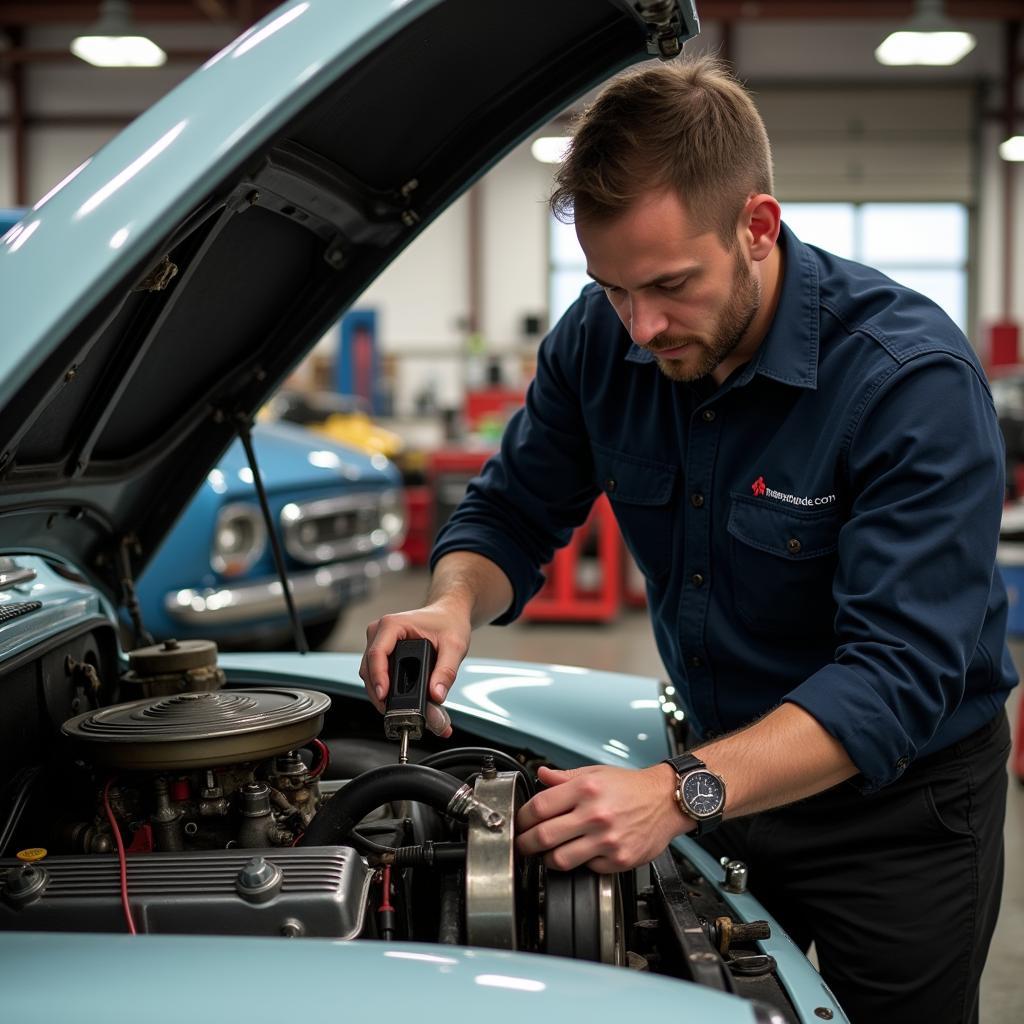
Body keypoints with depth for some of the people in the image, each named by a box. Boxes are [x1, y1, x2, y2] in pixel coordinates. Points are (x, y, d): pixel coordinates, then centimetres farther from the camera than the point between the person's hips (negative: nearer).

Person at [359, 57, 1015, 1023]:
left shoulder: (915, 377, -28)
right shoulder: (601, 338, -11)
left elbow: (898, 672, -33)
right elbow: (511, 511, 1)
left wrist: (682, 795, -44)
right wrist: (454, 602, -23)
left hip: (898, 804, -4)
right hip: (725, 766, 5)